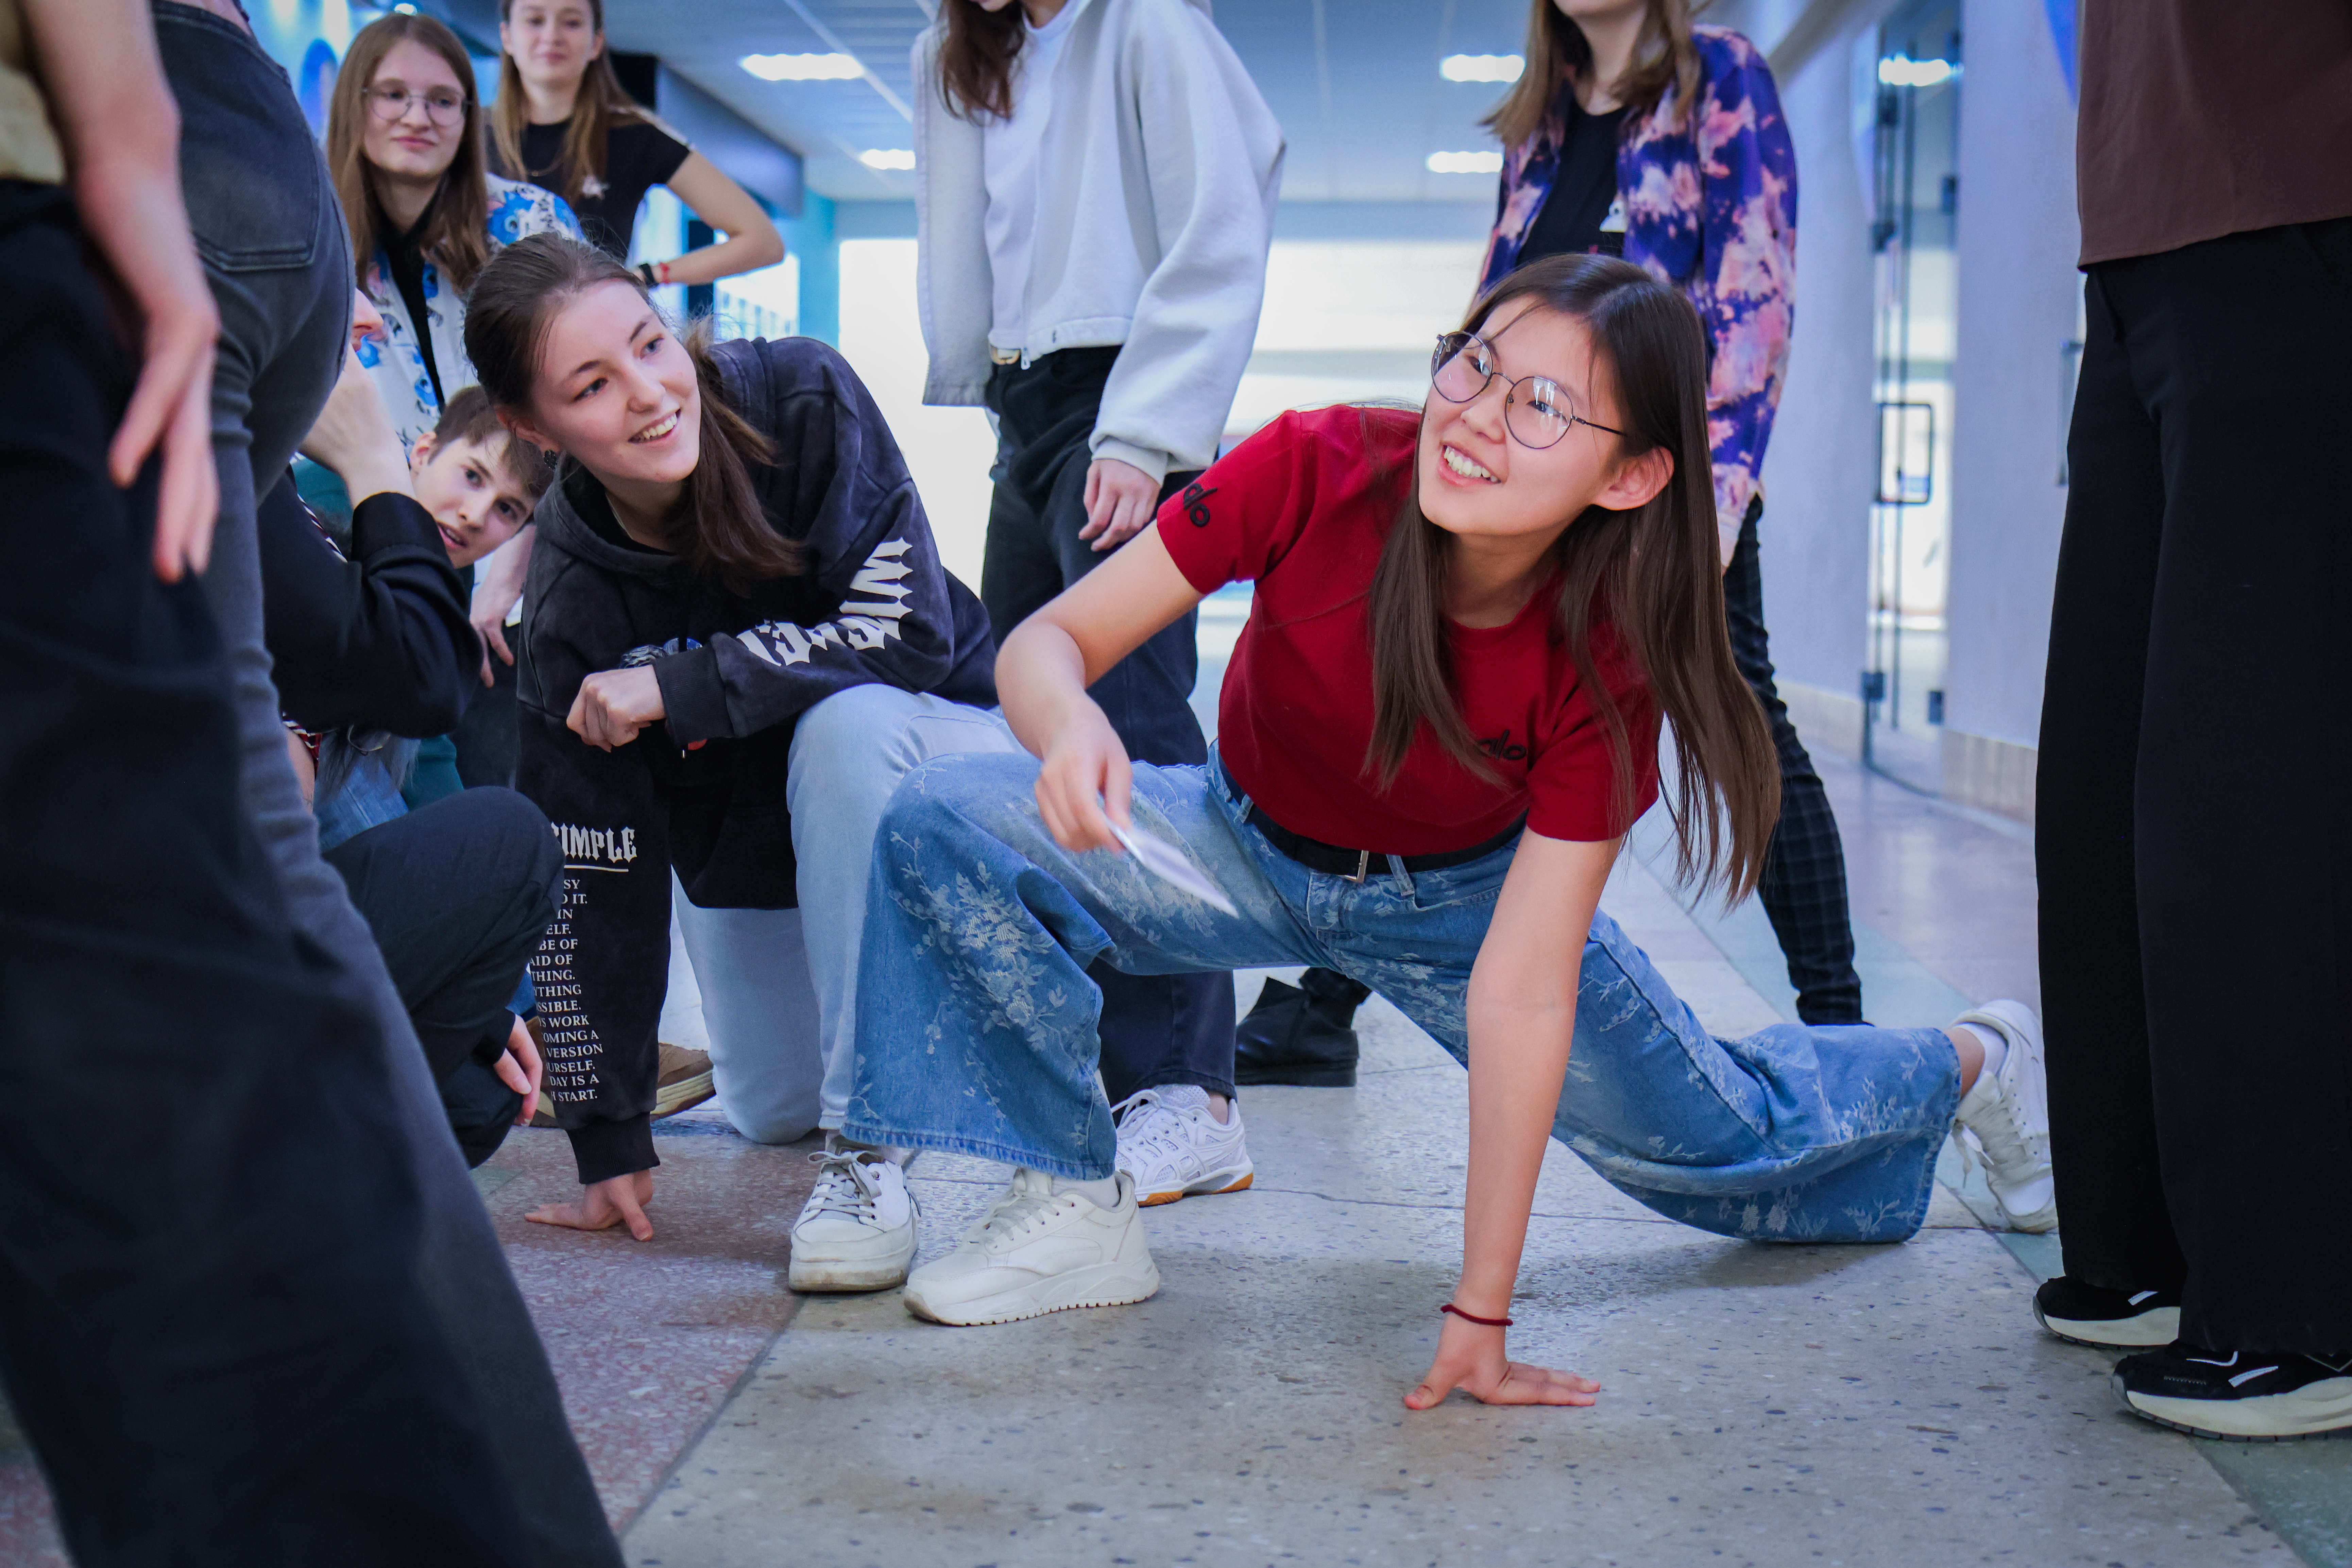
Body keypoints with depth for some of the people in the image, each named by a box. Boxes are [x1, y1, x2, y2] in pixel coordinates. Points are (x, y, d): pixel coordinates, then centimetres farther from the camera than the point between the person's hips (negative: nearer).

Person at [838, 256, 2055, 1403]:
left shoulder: (1603, 665, -30)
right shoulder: (1315, 471, -31)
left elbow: (1522, 988, -29)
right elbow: (1049, 639, -25)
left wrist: (1481, 1315, -29)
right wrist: (1071, 724, -51)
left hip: (1462, 897, -1)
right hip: (1245, 846, 1)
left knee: (1725, 1148, 7)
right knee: (944, 825, -25)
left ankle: (1969, 1062, 41)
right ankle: (1076, 1209, -8)